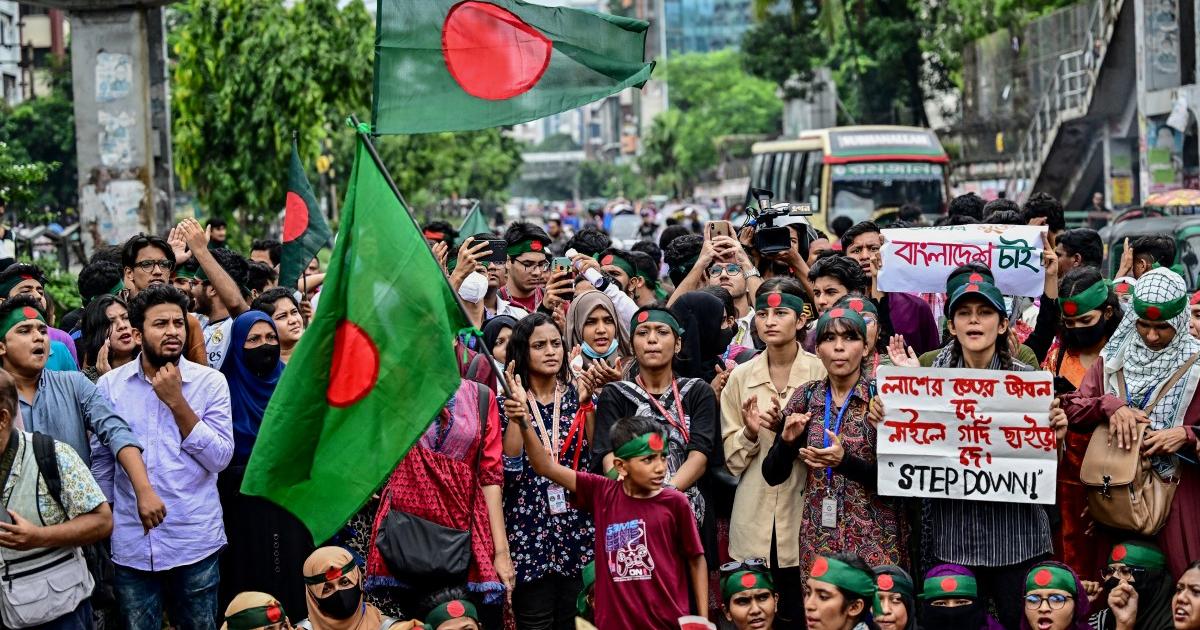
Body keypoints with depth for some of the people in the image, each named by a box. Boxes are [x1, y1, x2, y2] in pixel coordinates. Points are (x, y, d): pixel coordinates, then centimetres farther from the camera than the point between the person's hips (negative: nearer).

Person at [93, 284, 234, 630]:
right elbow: (101, 461, 10)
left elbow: (220, 458, -10)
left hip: (196, 542, -1)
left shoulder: (210, 382, -2)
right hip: (132, 545, 1)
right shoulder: (109, 385, 2)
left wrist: (176, 401, -14)